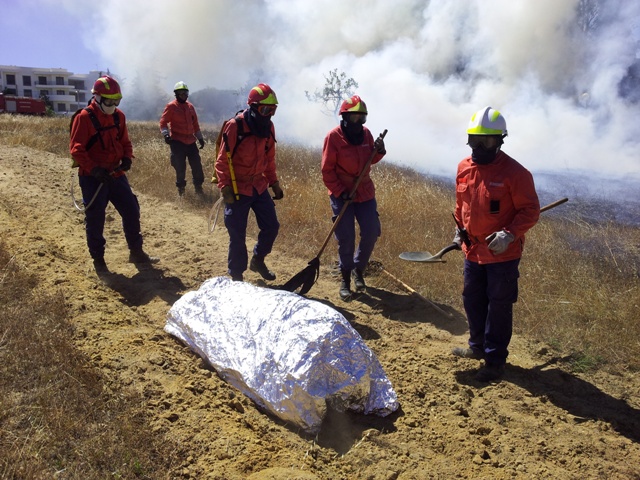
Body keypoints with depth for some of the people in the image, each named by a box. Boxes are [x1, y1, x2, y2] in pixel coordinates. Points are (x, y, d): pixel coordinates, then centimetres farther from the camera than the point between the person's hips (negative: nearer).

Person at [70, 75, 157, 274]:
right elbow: (76, 149, -14)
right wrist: (94, 169, -24)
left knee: (131, 210, 8)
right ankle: (98, 260, 15)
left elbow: (125, 141, 14)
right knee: (95, 219, 1)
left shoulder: (119, 116, 6)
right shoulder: (84, 117, -12)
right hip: (92, 178, -6)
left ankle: (136, 252, 22)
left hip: (115, 174, 6)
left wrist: (127, 158, -5)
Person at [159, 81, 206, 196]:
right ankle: (181, 189, 14)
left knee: (197, 165, 4)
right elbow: (163, 122, -5)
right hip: (177, 142, -5)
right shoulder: (171, 106, -4)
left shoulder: (190, 106, 14)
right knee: (180, 167, -1)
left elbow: (195, 124, 20)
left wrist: (200, 138, 19)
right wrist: (166, 134, -20)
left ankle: (198, 187, 18)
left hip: (191, 141, 5)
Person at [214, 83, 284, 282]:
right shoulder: (235, 126, -16)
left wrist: (274, 182, 12)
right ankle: (236, 275, 20)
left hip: (260, 187, 6)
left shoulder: (268, 127, 3)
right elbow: (222, 160, -14)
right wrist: (225, 188, -20)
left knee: (271, 226, 8)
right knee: (238, 235, 2)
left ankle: (258, 261, 33)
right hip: (238, 190, -6)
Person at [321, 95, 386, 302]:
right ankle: (345, 279, 18)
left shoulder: (365, 133, 1)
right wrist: (341, 192, -19)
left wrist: (379, 151, -8)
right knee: (346, 239, 0)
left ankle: (358, 269, 29)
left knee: (371, 233, 5)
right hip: (342, 195, -5)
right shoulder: (334, 136, -14)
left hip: (365, 192, 5)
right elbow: (327, 171, -12)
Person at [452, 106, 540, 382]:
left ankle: (495, 359, 20)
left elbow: (530, 210, -14)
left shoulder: (514, 172, -17)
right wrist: (460, 230, 10)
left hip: (503, 254, -7)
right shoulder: (464, 167, 2)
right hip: (473, 250, 7)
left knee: (499, 306, 6)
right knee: (472, 300, 19)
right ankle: (478, 346, 39)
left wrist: (509, 234, -26)